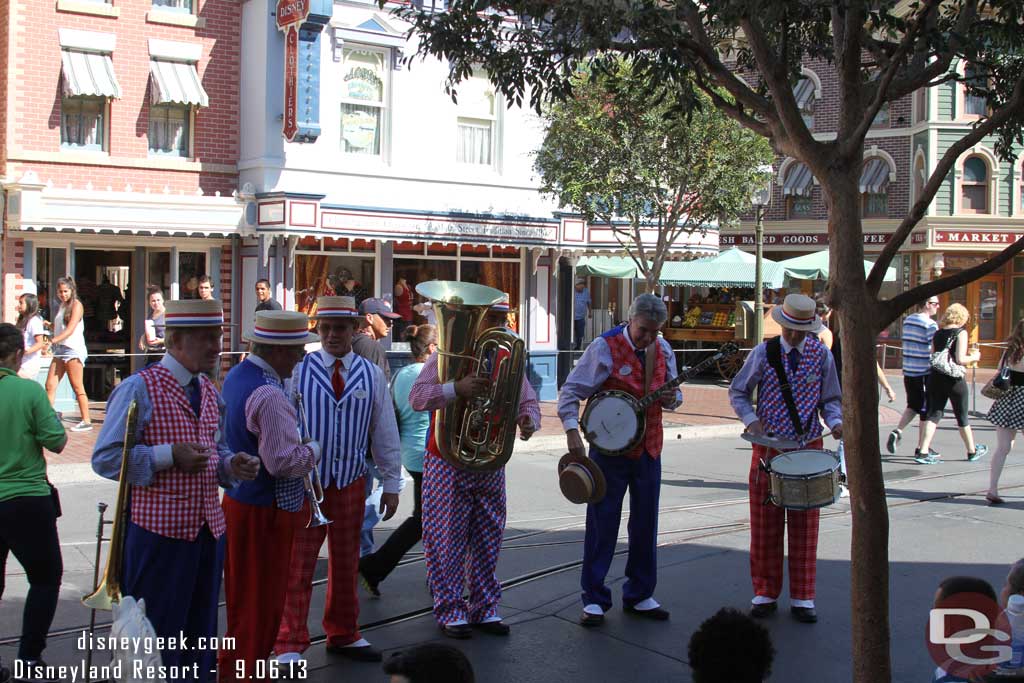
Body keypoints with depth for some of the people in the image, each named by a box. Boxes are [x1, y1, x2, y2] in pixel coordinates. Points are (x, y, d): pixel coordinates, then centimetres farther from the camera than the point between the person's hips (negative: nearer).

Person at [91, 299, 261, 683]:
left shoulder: (210, 392, 14)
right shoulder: (139, 389, -10)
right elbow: (105, 458, -13)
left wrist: (231, 466, -1)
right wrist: (168, 456, -22)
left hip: (209, 530, 7)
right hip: (158, 531, -7)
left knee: (200, 636, 16)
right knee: (156, 640, 1)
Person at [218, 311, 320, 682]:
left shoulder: (236, 376, 7)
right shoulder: (269, 395, -24)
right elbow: (284, 461, -27)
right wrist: (313, 449, -9)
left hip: (237, 501, 10)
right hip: (264, 512, -10)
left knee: (243, 599, 22)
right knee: (260, 606, 4)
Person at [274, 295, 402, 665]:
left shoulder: (371, 375, 2)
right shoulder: (298, 370, -6)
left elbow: (385, 433, 6)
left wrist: (391, 484, 6)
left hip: (351, 482, 3)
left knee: (346, 563, 15)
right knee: (297, 565, 1)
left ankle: (344, 635, 30)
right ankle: (290, 645, 10)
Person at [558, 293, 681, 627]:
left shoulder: (662, 349, 4)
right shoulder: (604, 347, -12)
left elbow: (674, 394, 14)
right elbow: (571, 390, -12)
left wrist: (671, 398, -10)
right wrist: (572, 430, -25)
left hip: (648, 449, 5)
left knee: (645, 524, 12)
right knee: (602, 523, 0)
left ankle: (639, 596, 25)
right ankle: (594, 600, 10)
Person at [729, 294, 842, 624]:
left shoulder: (822, 355, 0)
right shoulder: (763, 353, -4)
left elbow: (830, 399, 6)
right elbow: (737, 392, 3)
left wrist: (835, 421, -14)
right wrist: (751, 420, -14)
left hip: (808, 448, 1)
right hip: (768, 448, -1)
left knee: (804, 526, 5)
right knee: (765, 526, 5)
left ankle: (802, 599, 15)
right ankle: (765, 594, 18)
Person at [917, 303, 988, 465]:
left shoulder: (937, 334, 6)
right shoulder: (961, 332, -10)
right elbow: (960, 359, -18)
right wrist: (974, 357, 1)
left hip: (935, 377, 5)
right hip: (954, 379, -5)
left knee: (934, 414, 6)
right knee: (962, 416, 11)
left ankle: (923, 452, -5)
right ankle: (972, 451, 28)